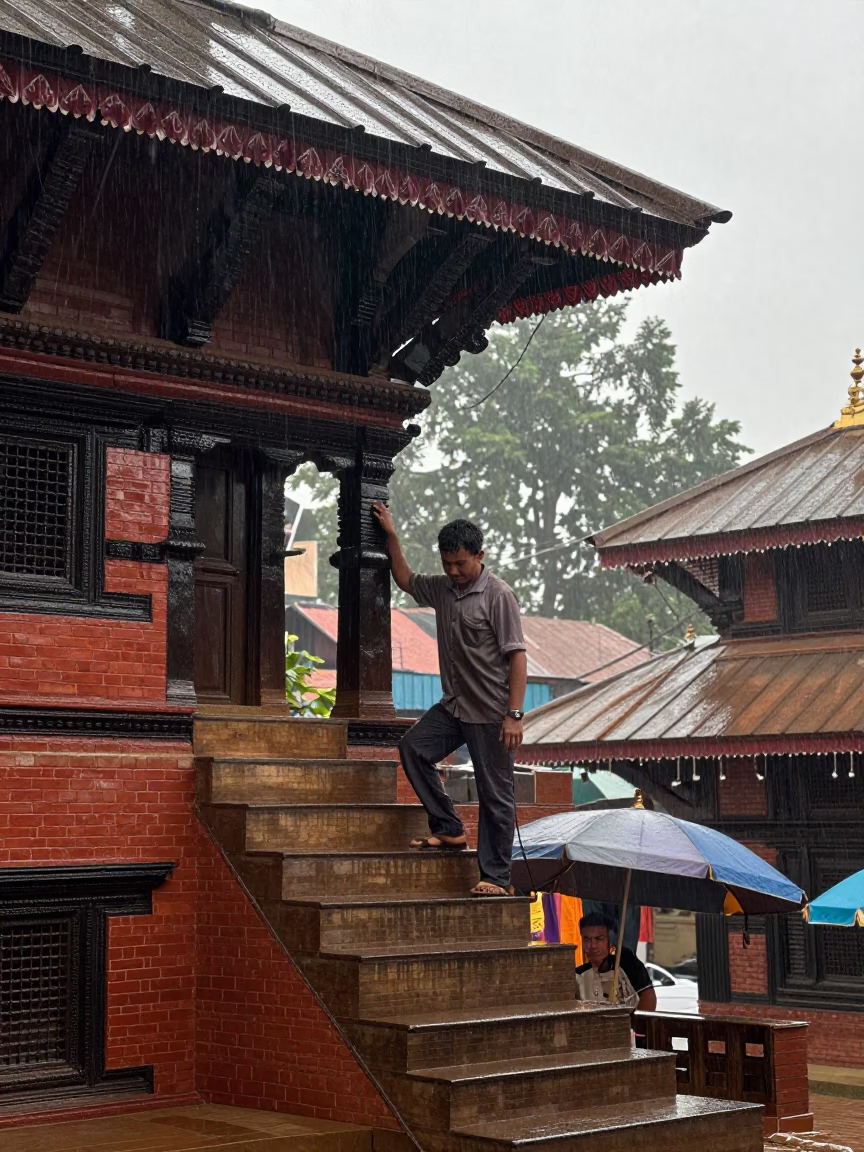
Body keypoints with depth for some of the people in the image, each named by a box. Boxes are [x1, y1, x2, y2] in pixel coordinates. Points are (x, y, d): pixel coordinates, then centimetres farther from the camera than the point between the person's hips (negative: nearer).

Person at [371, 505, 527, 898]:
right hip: (454, 705, 7)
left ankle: (496, 878, 4)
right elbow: (406, 580, 30)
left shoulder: (498, 595, -12)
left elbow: (516, 655, -15)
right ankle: (449, 829, 0)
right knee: (413, 747, -11)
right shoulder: (442, 589, 9)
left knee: (495, 795, -2)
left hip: (491, 713, -7)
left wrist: (514, 715, -20)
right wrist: (391, 536, 21)